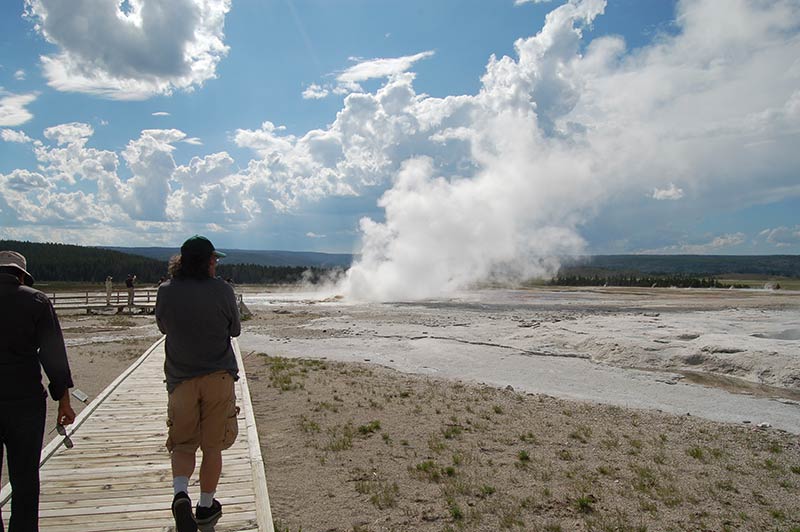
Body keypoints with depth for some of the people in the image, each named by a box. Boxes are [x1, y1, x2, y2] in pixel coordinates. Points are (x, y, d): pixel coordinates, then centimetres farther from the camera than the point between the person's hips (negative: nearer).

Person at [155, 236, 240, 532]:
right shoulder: (222, 290, -9)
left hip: (181, 379, 1)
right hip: (219, 377, -1)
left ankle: (180, 493, -9)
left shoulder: (166, 291, -5)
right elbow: (235, 330, 2)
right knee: (212, 446, 12)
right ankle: (206, 507, 24)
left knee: (182, 444, 15)